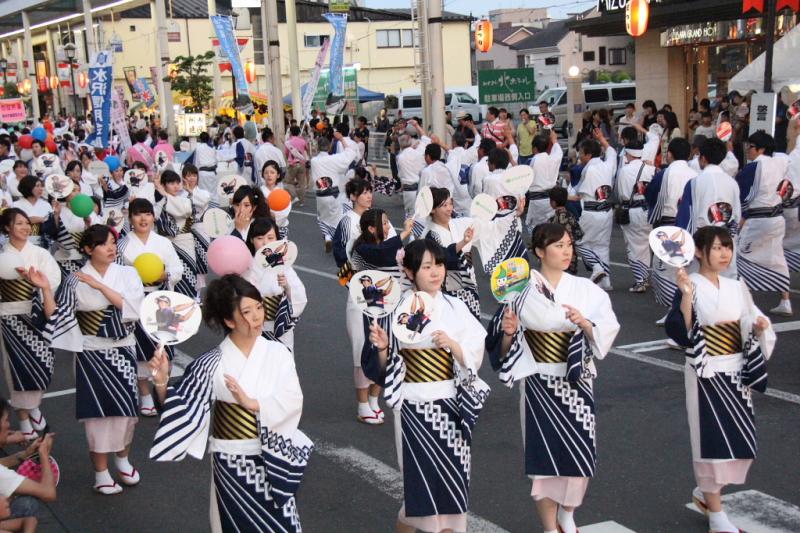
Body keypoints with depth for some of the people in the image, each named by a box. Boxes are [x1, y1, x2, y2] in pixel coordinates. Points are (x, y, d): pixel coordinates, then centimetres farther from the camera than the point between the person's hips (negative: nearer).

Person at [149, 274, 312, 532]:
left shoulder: (277, 353, -6)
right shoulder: (213, 363, -9)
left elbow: (293, 400, -13)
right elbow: (181, 406, -9)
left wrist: (251, 403, -22)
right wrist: (162, 381, -25)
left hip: (271, 458, 1)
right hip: (231, 461, -1)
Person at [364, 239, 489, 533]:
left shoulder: (456, 308, 2)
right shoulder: (397, 310, -4)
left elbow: (475, 358, 0)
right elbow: (381, 368, 0)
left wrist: (452, 344, -17)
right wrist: (381, 348, -20)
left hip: (451, 405, 2)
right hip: (414, 407, -2)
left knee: (452, 479, 5)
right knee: (421, 479, 1)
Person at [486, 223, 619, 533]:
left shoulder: (585, 289, 2)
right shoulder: (522, 291, -3)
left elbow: (608, 331, -3)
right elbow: (504, 347, 2)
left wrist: (585, 324, -21)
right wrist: (508, 332, -19)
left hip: (576, 382, 2)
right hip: (539, 383, -2)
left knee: (579, 453, 1)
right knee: (544, 455, 1)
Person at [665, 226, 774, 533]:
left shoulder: (737, 287, 7)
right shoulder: (690, 287, -11)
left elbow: (749, 330, 14)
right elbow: (678, 333, -21)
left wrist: (761, 326, -7)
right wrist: (685, 297, -31)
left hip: (737, 373, 6)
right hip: (707, 374, -6)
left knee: (741, 443, 10)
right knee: (714, 441, -2)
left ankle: (704, 493, 33)